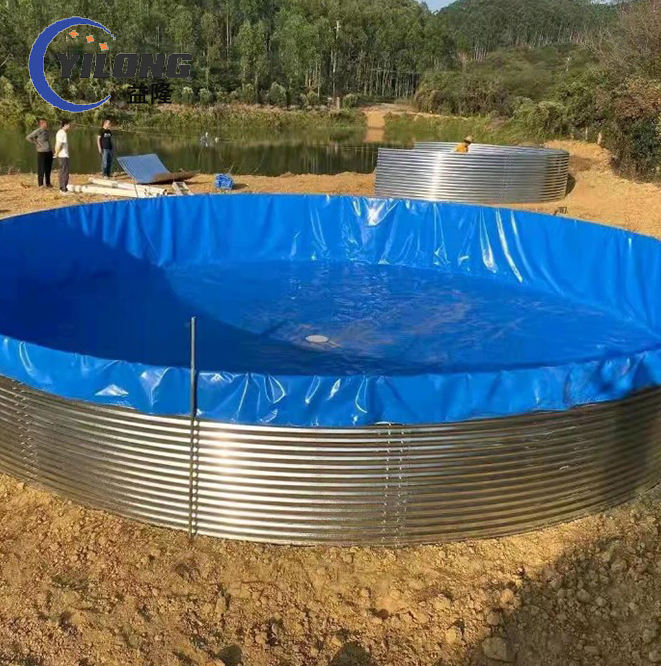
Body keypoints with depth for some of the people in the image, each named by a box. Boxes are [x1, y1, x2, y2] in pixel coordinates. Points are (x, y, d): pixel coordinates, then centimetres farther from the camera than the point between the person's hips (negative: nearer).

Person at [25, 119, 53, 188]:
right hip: (41, 152, -7)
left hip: (49, 152, 7)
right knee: (41, 169, -3)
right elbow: (28, 137, -12)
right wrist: (36, 144, -10)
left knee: (48, 169, 12)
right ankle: (41, 184, 2)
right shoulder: (38, 131, -9)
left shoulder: (47, 132, 13)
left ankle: (48, 183, 22)